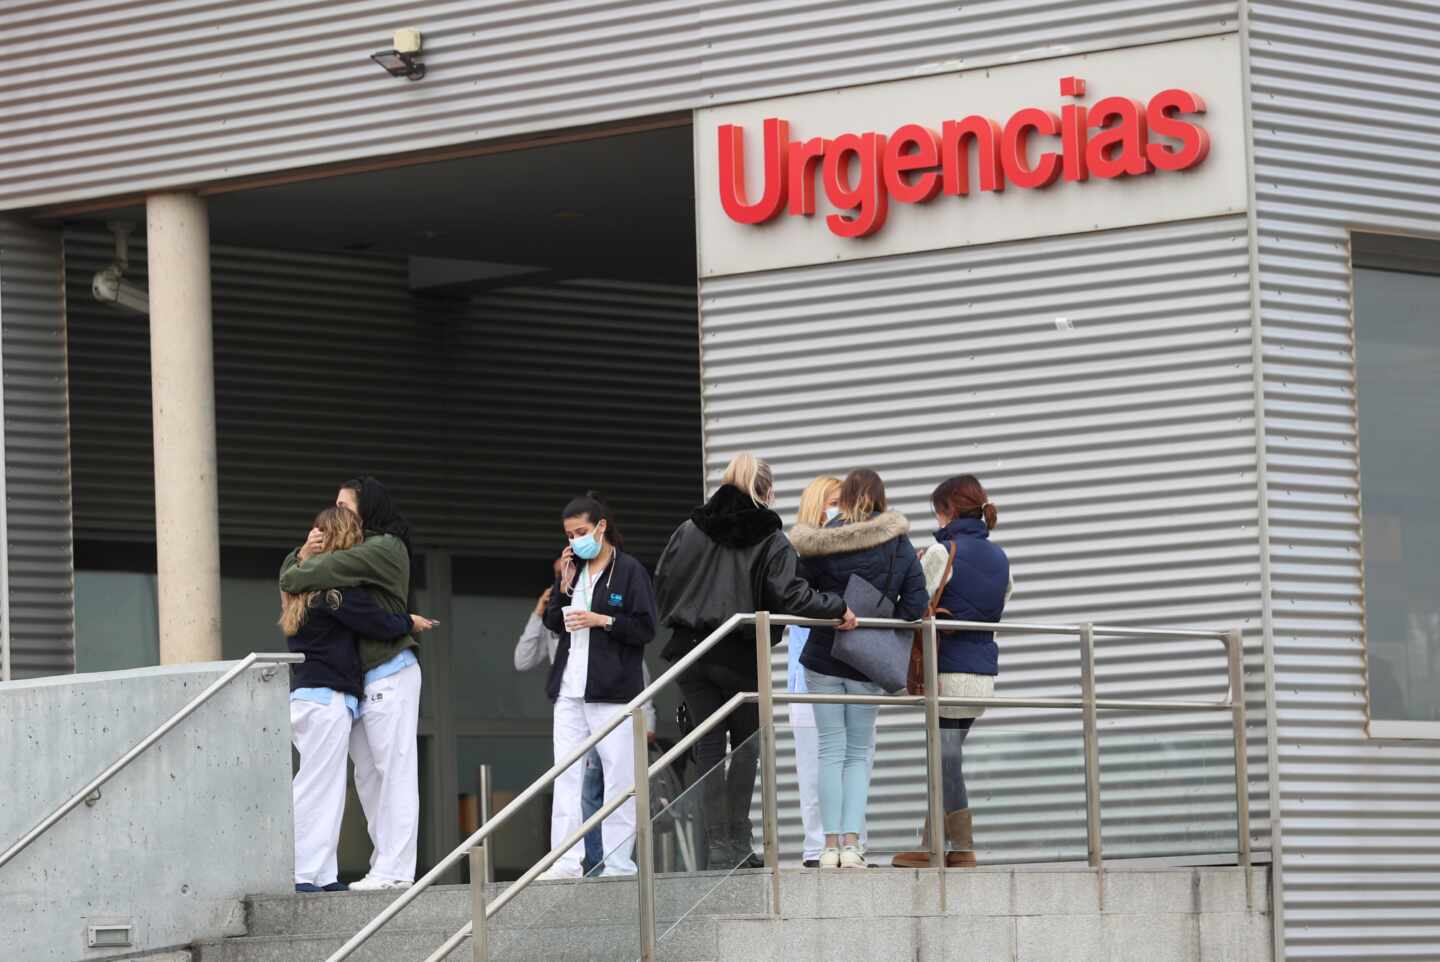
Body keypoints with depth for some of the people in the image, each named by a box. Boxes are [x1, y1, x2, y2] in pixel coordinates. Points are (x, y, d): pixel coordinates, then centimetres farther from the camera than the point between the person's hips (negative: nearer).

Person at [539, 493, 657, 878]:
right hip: (570, 688, 6)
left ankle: (617, 861, 1)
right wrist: (564, 587, 3)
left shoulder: (630, 571, -4)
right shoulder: (571, 569, 14)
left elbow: (646, 629, -7)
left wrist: (602, 620, -17)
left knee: (619, 776, -2)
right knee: (566, 774, 1)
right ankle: (566, 861, 0)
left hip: (612, 688, -6)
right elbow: (552, 622, 17)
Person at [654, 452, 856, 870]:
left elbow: (663, 581, 7)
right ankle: (738, 839, 4)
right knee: (745, 741, 12)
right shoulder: (771, 540, -5)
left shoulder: (690, 530, 5)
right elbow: (790, 595, -13)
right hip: (740, 655, -3)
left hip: (690, 648, 3)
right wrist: (838, 608, -1)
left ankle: (718, 842, -2)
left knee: (709, 743, 5)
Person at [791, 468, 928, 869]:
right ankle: (852, 842, -3)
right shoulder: (901, 547, -2)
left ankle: (831, 844, -1)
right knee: (858, 753, 9)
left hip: (824, 658, -1)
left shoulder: (821, 545, -7)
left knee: (831, 749, 5)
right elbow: (915, 606, -6)